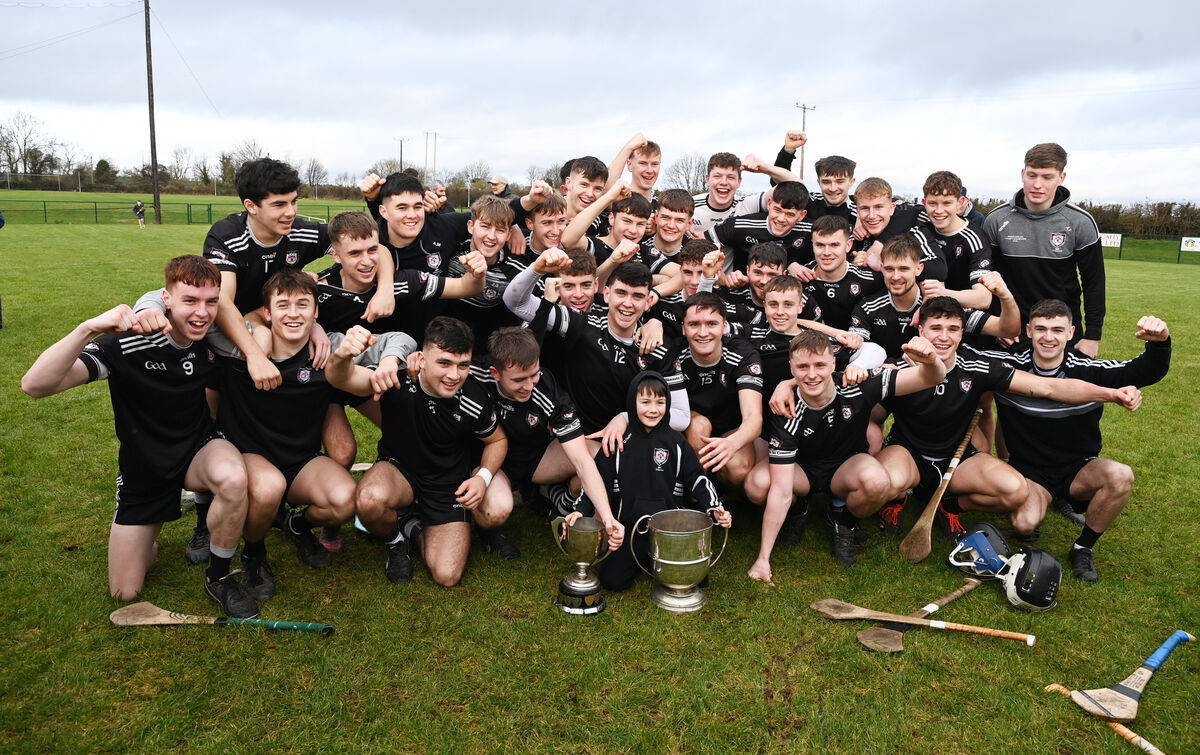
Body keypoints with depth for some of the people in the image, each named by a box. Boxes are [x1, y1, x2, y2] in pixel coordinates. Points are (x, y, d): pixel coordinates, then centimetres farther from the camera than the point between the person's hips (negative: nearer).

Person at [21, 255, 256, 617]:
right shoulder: (127, 343, -26)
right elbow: (35, 385, -35)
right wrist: (89, 327, -49)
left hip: (198, 451, 1)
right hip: (143, 469, -1)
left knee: (233, 479, -37)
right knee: (125, 592, 4)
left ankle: (219, 576, -11)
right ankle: (150, 538, 38)